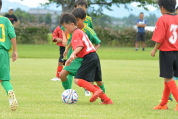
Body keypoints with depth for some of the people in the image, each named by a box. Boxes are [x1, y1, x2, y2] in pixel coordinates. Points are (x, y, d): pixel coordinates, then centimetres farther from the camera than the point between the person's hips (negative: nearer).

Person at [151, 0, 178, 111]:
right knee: (168, 78, 15)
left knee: (168, 78, -1)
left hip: (166, 52, -6)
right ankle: (164, 103, 23)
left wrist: (154, 50, -3)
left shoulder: (162, 19, -12)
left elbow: (160, 38, -16)